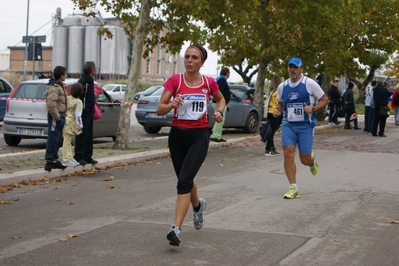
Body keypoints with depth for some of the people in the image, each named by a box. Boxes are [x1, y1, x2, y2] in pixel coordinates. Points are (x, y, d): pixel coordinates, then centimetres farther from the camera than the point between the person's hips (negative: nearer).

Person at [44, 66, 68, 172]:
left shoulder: (60, 86, 17)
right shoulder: (54, 87, -16)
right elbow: (51, 105, -25)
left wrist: (62, 116, 15)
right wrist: (57, 117, -19)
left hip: (60, 116, 10)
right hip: (55, 116, -10)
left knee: (58, 140, 14)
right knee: (53, 139, -8)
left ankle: (54, 160, 22)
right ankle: (49, 162, -5)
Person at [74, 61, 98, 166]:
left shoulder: (90, 80, 17)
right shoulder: (83, 81, -15)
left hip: (89, 113, 10)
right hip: (84, 113, -10)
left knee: (89, 135, 12)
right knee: (82, 135, -5)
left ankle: (88, 157, 18)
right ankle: (79, 157, 0)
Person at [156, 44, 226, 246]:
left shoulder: (209, 83, -2)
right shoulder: (175, 80, -5)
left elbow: (221, 99, 20)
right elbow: (159, 110, -9)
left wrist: (219, 111, -1)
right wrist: (171, 104, -30)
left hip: (199, 135, -2)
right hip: (177, 134, 2)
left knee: (184, 180, -18)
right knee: (185, 179, 18)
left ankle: (177, 229, -21)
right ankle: (198, 205, 52)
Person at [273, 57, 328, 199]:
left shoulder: (310, 83, -6)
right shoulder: (282, 86, 6)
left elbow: (324, 100, -1)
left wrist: (313, 109, -17)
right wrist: (278, 110, 1)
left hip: (306, 125, -3)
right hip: (288, 125, 3)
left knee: (305, 159, 1)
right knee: (288, 154, -13)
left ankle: (312, 160, 42)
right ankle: (293, 188, -4)